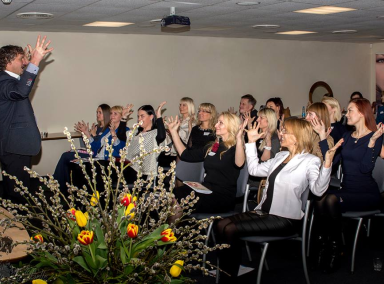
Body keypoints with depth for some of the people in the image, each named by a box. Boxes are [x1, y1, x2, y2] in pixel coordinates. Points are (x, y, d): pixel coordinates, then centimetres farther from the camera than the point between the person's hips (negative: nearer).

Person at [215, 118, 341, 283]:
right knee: (222, 225, -9)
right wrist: (251, 142, 19)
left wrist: (327, 164, -41)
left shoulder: (310, 161, -9)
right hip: (263, 212, 8)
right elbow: (254, 169, 22)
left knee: (230, 230, -20)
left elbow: (318, 190, -26)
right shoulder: (280, 156, 15)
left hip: (285, 219, -8)